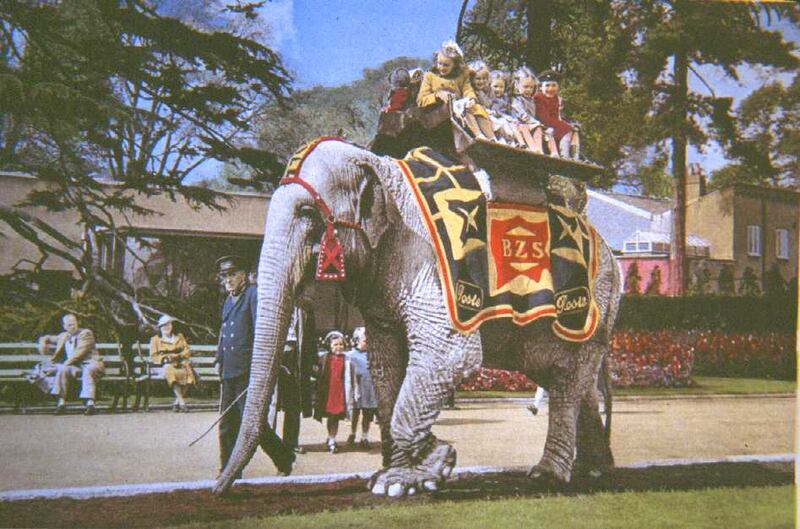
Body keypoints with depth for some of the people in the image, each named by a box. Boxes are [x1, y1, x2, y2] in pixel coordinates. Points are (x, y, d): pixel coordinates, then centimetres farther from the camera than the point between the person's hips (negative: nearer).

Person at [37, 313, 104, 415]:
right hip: (74, 366, 4)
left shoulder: (86, 333, 4)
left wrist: (67, 363, -17)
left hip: (89, 364, -4)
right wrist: (43, 342, 13)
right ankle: (61, 401, -34)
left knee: (88, 370, -39)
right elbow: (47, 338, 38)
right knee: (63, 369, -29)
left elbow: (80, 351, -9)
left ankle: (89, 402, -51)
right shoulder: (63, 336, 22)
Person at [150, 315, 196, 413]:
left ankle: (177, 402, -28)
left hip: (180, 364, 2)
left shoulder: (179, 337, 25)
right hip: (166, 365, -2)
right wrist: (165, 358, -13)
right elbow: (153, 357, 7)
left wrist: (178, 356, -7)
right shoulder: (155, 339, 18)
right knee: (170, 371, -40)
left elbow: (187, 352, 14)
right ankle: (181, 402, -43)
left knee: (187, 371, -35)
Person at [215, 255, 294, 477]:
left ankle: (285, 459, 10)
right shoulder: (228, 301, 20)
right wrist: (220, 360, 21)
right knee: (227, 424, 8)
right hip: (230, 373, 9)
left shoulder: (254, 295, -6)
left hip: (248, 372, -9)